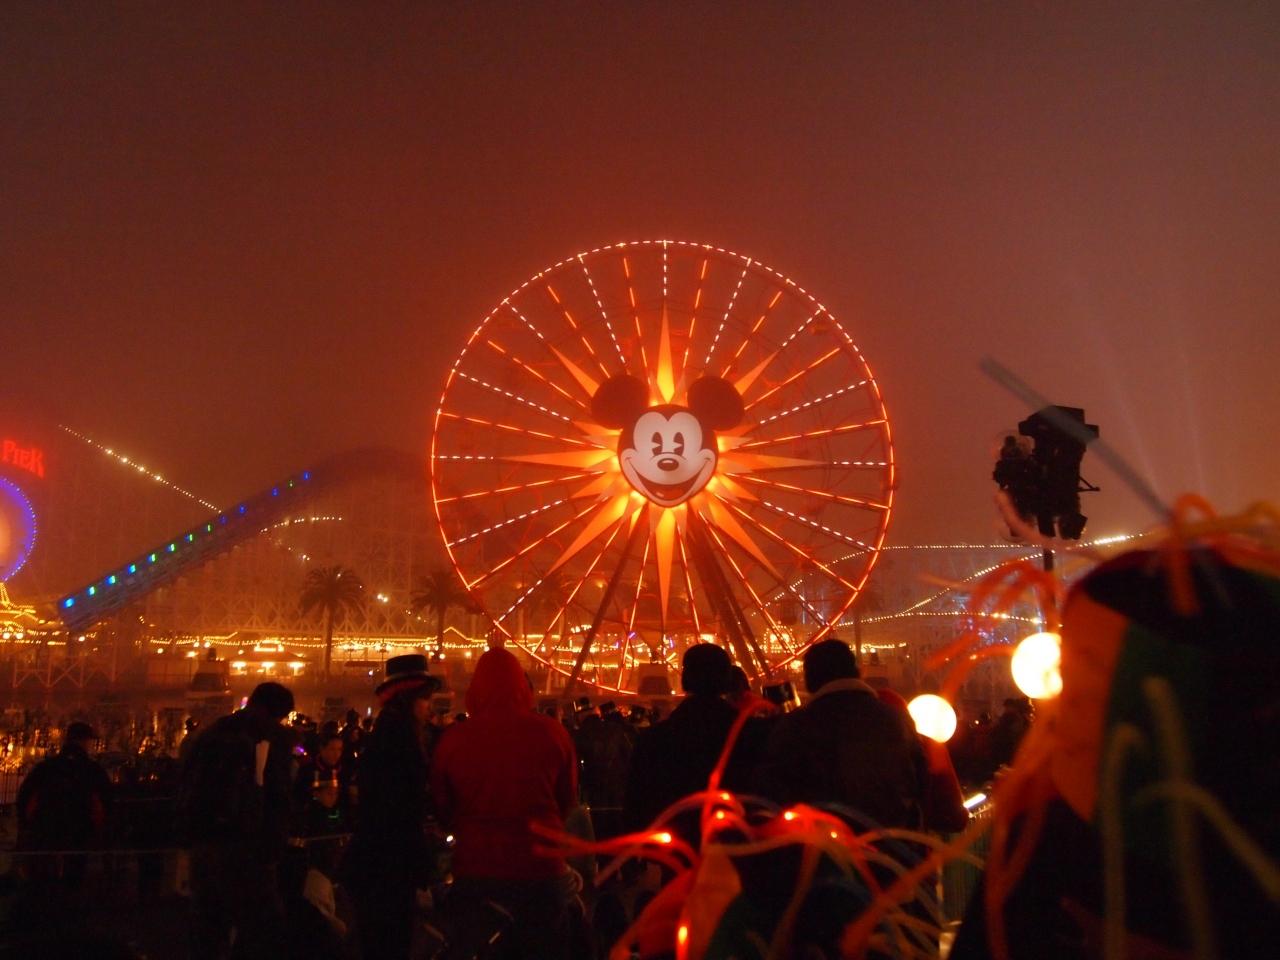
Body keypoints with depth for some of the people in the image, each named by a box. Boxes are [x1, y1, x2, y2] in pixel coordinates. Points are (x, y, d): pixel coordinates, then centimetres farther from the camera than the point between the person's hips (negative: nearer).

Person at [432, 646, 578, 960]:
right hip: (541, 867, 0)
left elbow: (442, 807, 5)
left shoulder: (453, 738, -11)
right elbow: (568, 798, 5)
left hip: (476, 869, 0)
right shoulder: (552, 732, -11)